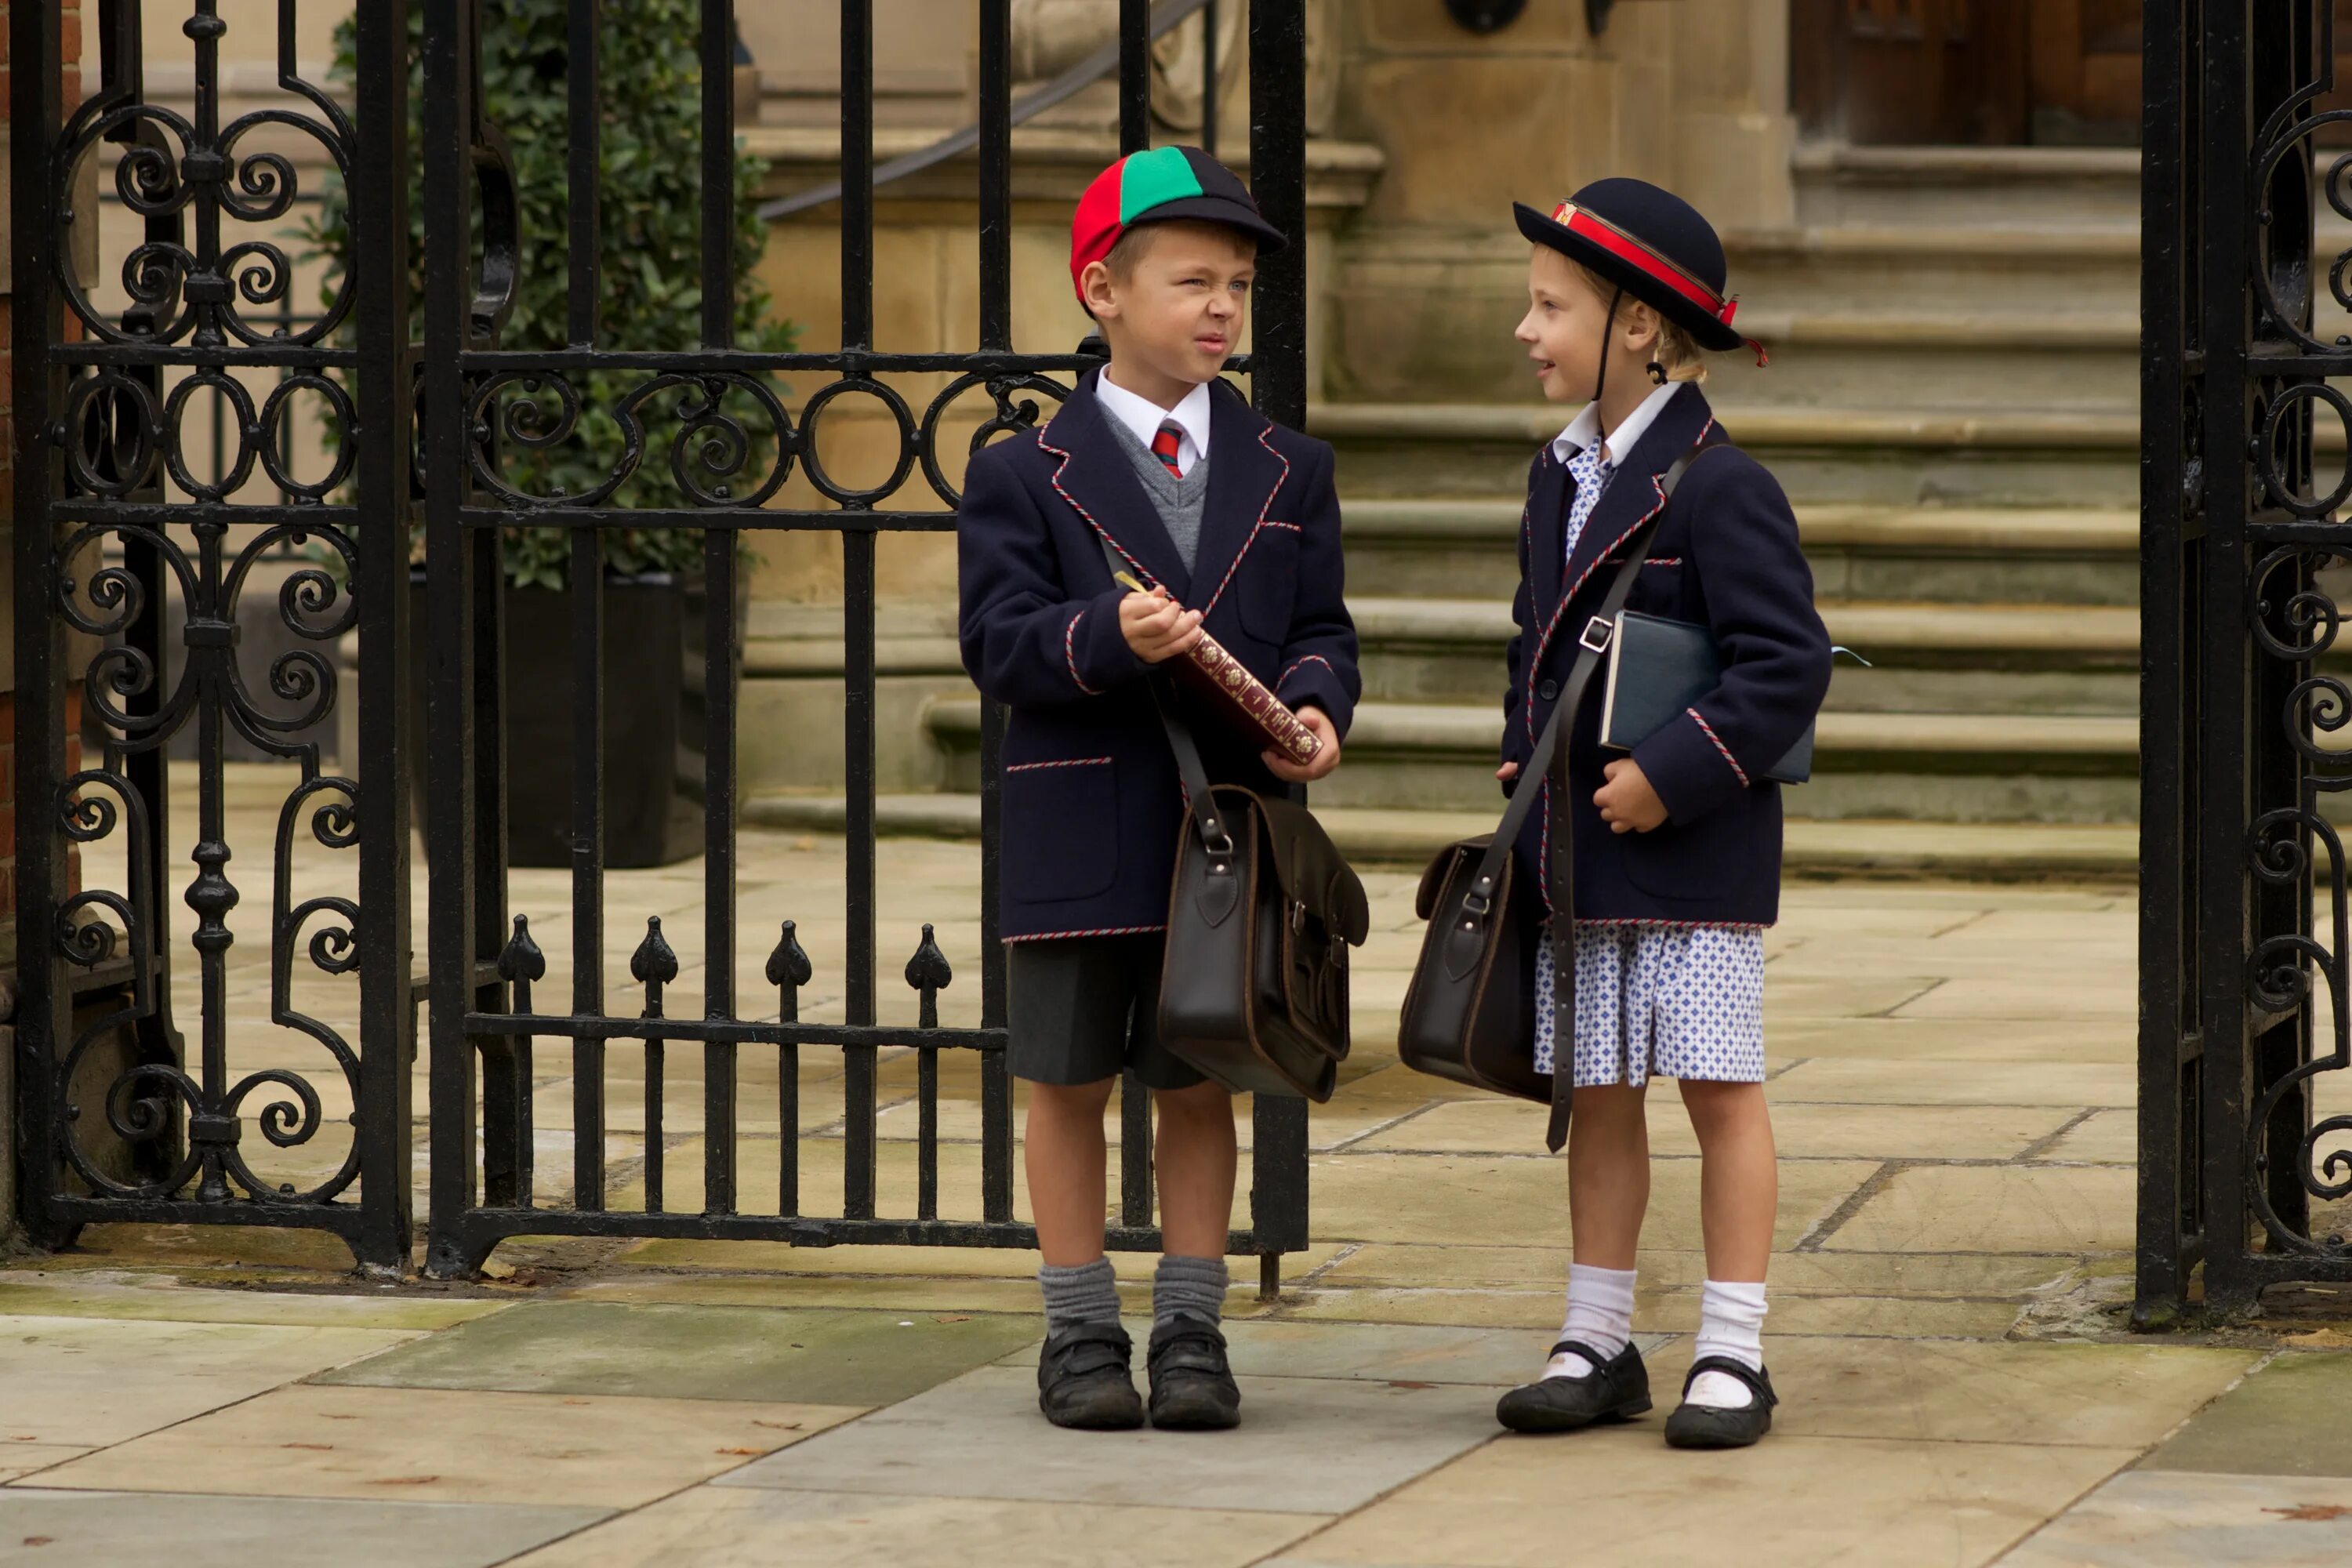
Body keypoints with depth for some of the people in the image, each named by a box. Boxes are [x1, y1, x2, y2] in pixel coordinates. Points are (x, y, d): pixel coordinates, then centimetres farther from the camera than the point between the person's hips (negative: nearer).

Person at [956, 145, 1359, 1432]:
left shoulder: (1287, 472, 10)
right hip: (1079, 833, -2)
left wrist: (1314, 706, -13)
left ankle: (1191, 1330, 16)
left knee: (1198, 1083, 8)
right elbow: (997, 637, -8)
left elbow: (1320, 627, 8)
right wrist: (1108, 641, -26)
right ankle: (1081, 1334, 16)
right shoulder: (1024, 476, 0)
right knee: (1068, 1082, 5)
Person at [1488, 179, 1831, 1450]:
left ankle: (1732, 1356, 3)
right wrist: (1523, 760, 9)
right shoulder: (1560, 476, 11)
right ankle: (1598, 1343, 19)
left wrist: (1672, 774, -20)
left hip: (1693, 853, -7)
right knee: (1596, 1093, 11)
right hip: (1577, 853, 7)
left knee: (1717, 1086, -1)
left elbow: (1788, 665, -17)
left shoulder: (1718, 487, -14)